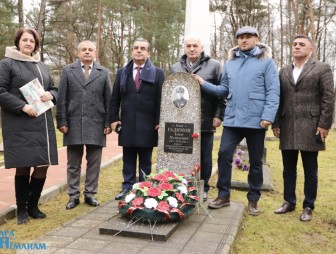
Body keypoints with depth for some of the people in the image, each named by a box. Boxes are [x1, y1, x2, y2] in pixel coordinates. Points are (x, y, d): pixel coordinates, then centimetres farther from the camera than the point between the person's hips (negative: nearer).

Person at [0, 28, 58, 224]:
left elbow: (54, 89, 22)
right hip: (20, 125, -5)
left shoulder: (43, 66, 18)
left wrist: (50, 95, -2)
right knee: (23, 167, 0)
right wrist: (22, 106, -18)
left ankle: (33, 205, 22)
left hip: (43, 124, 6)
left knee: (43, 165, 5)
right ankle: (22, 209, 16)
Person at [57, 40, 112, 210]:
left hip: (96, 124, 1)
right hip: (74, 123, 0)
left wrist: (108, 123, -1)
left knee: (94, 163, 5)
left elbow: (108, 99, 5)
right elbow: (62, 98, 3)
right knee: (73, 163, 6)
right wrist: (62, 121, -4)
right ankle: (73, 196, 16)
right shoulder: (68, 70, 8)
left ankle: (90, 194, 17)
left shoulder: (104, 73, 9)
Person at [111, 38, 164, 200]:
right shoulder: (122, 72, 11)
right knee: (128, 160, 9)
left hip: (147, 125, -2)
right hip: (127, 124, 2)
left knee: (145, 161, 7)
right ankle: (127, 188, 18)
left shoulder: (157, 73, 4)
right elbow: (114, 98, 10)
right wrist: (114, 118, 1)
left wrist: (159, 121, -8)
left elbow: (161, 99, -1)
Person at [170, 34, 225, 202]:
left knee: (204, 158, 7)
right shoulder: (176, 68, 13)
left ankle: (203, 189, 21)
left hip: (205, 121, -2)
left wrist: (219, 115, -6)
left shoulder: (214, 66, 2)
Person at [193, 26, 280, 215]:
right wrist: (205, 85, -2)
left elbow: (273, 92, -7)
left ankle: (253, 200, 21)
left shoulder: (266, 61, -1)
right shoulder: (230, 62, 13)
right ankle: (223, 195, 11)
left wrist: (268, 116, -17)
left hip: (256, 120, -3)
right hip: (232, 119, 4)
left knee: (256, 161, 7)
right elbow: (224, 90, 12)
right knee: (224, 154, -3)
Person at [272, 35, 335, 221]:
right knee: (288, 170, 10)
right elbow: (279, 99, 13)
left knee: (310, 171, 4)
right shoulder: (284, 72, 15)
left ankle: (309, 207, 15)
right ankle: (289, 202, 23)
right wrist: (276, 123, 6)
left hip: (310, 128, -4)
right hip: (287, 129, 4)